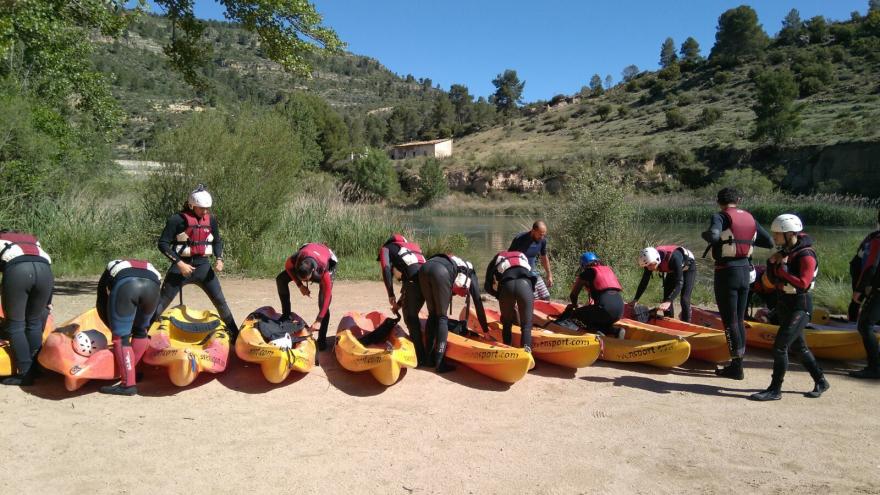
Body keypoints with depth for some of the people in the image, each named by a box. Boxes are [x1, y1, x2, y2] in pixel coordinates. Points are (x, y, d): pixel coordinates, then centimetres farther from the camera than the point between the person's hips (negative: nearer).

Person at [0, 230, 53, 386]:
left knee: (15, 324, 9)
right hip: (44, 269, 3)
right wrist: (46, 305, 38)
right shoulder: (32, 239, 41)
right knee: (34, 323, 18)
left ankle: (25, 374, 8)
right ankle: (35, 371, 20)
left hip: (16, 269, -3)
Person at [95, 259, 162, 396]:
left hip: (125, 284, -3)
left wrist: (117, 330, 46)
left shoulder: (110, 269, 43)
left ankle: (128, 384, 8)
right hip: (152, 284, 3)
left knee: (121, 337, 11)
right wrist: (145, 328, 49)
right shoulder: (149, 267, 45)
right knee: (140, 331, 28)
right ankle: (129, 370, 35)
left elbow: (101, 305, 38)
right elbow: (155, 308, 42)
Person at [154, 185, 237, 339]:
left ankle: (235, 335, 15)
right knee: (161, 303, 0)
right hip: (181, 266, -3)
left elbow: (217, 241, 17)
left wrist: (219, 259, 0)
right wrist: (179, 263, -17)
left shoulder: (211, 220, 3)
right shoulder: (177, 219, -11)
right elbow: (163, 243, -10)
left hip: (203, 266, 4)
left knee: (220, 301, 4)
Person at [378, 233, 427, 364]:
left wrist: (391, 295, 4)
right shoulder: (413, 248, 38)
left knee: (411, 320, 7)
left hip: (413, 281, -6)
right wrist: (400, 303, 35)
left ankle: (422, 357, 5)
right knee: (412, 316, 22)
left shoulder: (386, 248, 21)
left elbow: (386, 270, 0)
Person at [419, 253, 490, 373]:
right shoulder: (471, 274, 31)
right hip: (440, 272, -5)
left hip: (424, 268, 6)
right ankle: (439, 363, 1)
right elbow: (478, 302, 26)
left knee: (432, 315, 18)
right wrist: (486, 330, 31)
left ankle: (429, 357, 18)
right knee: (442, 317, 4)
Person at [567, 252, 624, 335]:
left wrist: (575, 305, 38)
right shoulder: (608, 269, 27)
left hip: (606, 308, -6)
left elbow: (573, 295, 18)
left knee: (576, 314, 10)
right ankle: (615, 331, 0)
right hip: (619, 308, 6)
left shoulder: (585, 274, 11)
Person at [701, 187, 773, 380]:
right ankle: (738, 361, 22)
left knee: (730, 321, 1)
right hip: (745, 271, 6)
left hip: (727, 272, -6)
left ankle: (736, 366, 6)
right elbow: (769, 242, 9)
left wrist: (705, 234, -9)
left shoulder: (720, 217, -11)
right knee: (739, 319, 15)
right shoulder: (750, 218, 7)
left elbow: (713, 236, -31)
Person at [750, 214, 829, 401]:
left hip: (799, 306, -9)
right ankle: (821, 382, 35)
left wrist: (783, 268, -24)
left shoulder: (806, 255, -18)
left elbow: (802, 284, -28)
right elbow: (774, 280, 11)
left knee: (780, 346, -12)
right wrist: (772, 263, -5)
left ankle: (775, 390, -4)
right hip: (785, 304, 9)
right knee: (798, 346, 19)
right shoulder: (786, 251, 7)